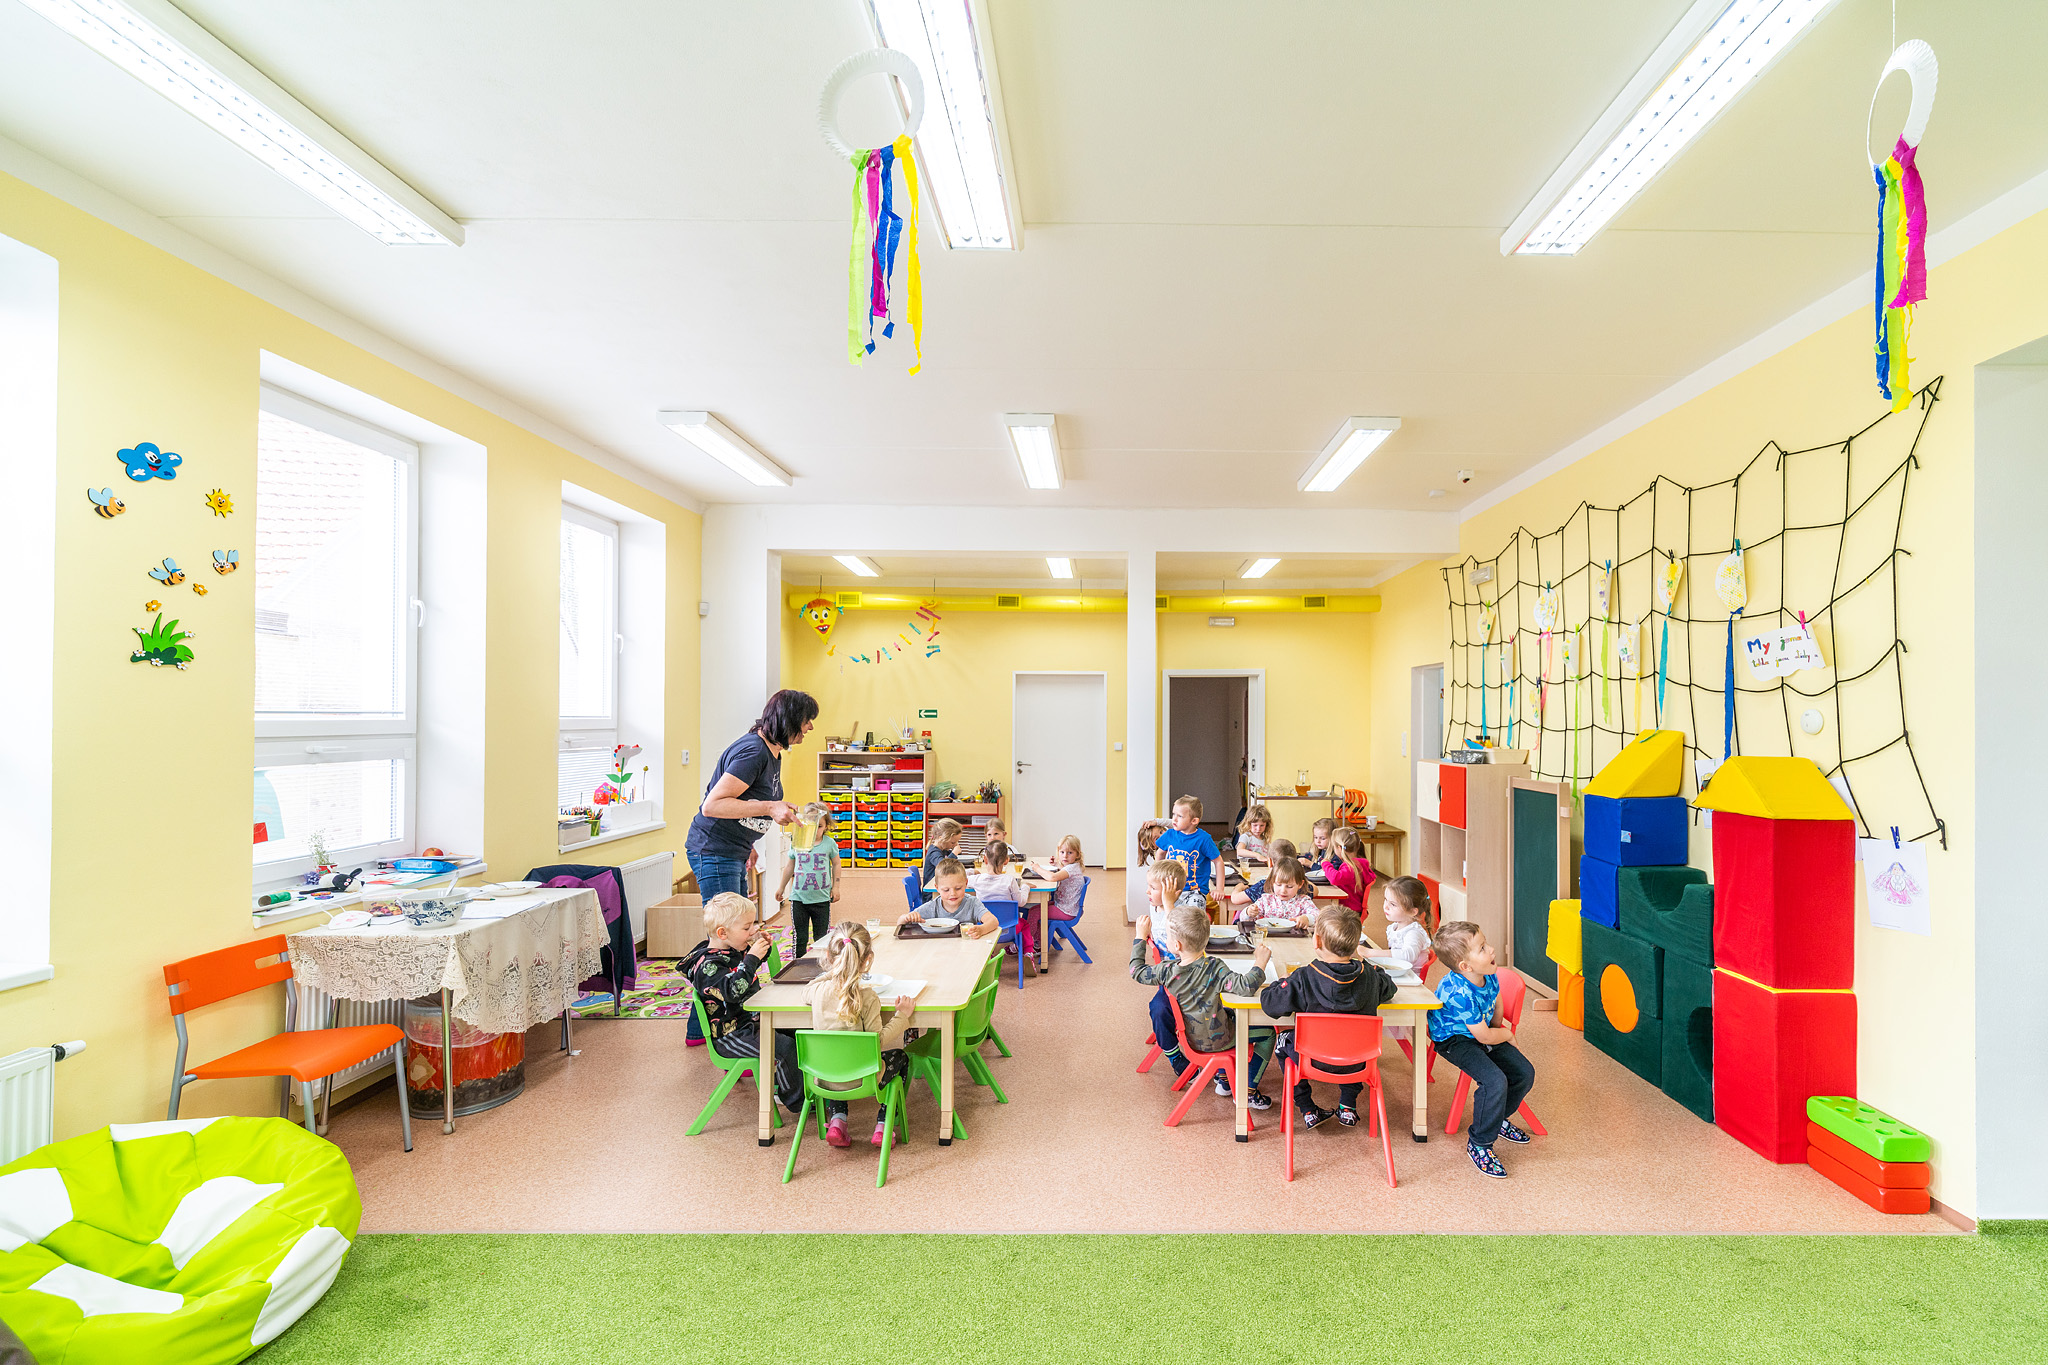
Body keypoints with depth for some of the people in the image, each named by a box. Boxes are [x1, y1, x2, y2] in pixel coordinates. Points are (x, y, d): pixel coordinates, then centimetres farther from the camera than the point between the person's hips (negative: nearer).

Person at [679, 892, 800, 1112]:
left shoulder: (734, 950, 4)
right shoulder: (706, 965, -24)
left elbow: (747, 968, 27)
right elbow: (733, 990, -40)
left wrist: (762, 948, 6)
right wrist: (752, 957, -37)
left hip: (751, 1020, 10)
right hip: (729, 1036, -10)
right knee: (786, 1047, -21)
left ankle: (782, 1084, 25)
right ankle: (796, 1099, -2)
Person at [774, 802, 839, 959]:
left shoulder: (829, 843, -3)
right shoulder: (796, 843, -1)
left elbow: (836, 865, 8)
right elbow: (789, 867, 13)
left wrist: (835, 887, 5)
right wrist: (781, 887, 20)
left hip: (821, 898, -1)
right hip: (798, 897, 1)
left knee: (821, 937, 7)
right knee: (800, 937, 7)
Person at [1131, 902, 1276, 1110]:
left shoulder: (1167, 971, -18)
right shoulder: (1214, 968, -29)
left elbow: (1137, 971, -2)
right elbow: (1245, 986, -37)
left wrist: (1140, 937, 7)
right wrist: (1260, 962, -22)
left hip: (1191, 1039, 5)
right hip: (1218, 1041, -5)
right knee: (1267, 1032, 12)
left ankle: (1223, 1077, 36)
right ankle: (1248, 1091, 11)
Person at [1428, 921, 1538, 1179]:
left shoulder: (1489, 976, -11)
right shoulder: (1460, 993, -35)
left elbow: (1496, 1006, 15)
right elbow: (1484, 1036, -22)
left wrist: (1500, 1027, 3)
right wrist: (1506, 1034, -4)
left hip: (1481, 1034, 9)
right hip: (1455, 1041, -8)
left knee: (1525, 1073, 4)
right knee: (1496, 1081, -25)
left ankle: (1497, 1117, 30)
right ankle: (1478, 1143, -7)